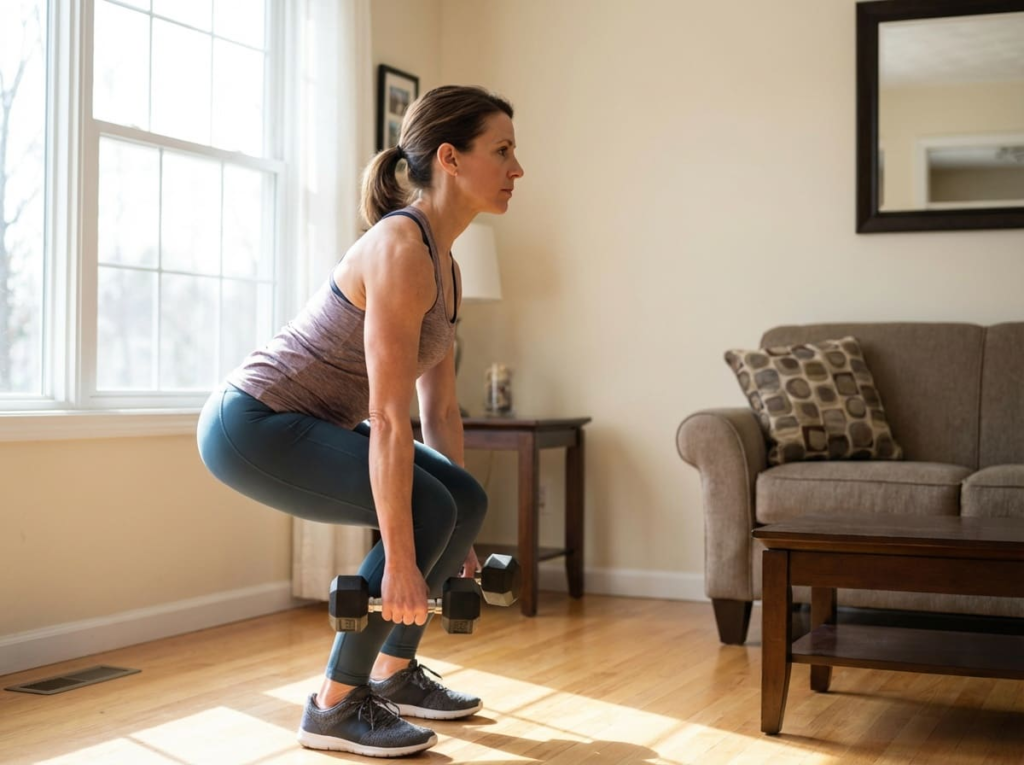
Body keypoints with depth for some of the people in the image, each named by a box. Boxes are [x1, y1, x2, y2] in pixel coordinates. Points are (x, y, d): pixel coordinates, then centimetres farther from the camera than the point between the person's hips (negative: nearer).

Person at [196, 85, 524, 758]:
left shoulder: (445, 266, 5)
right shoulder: (402, 249, -24)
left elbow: (440, 409, 10)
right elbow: (390, 419, -28)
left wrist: (458, 540, 12)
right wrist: (399, 562, -27)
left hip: (308, 424, 10)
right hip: (252, 424, -10)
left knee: (465, 500, 5)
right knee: (423, 510, -19)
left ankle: (393, 674, 18)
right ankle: (335, 707, -5)